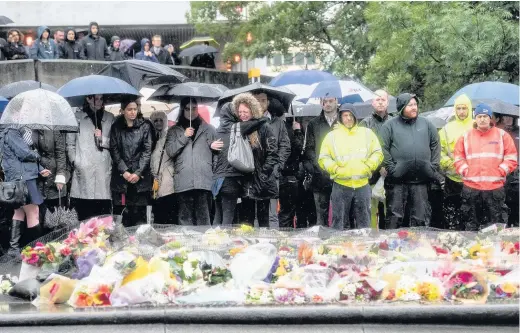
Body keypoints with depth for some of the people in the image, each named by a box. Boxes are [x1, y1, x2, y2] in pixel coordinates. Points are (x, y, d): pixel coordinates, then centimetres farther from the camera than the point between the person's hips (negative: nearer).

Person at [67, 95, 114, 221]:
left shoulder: (109, 118, 15)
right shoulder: (77, 117, 8)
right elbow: (70, 143, 8)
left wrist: (102, 139, -1)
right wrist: (74, 162, -2)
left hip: (103, 170, 2)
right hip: (83, 170, -2)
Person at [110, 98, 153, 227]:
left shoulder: (145, 126, 6)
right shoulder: (116, 127, 9)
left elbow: (147, 151, 0)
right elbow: (114, 151, 3)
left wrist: (138, 173, -9)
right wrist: (124, 171, -8)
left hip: (140, 177, -1)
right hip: (121, 176, 1)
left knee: (139, 212, -3)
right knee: (120, 212, -3)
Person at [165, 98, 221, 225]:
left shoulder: (208, 129, 17)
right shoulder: (174, 130, 17)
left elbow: (217, 150, 18)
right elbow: (170, 152, 5)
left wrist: (213, 146, -4)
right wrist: (184, 137, -3)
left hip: (204, 181, 0)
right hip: (183, 182, 0)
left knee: (203, 218, -3)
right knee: (185, 218, -1)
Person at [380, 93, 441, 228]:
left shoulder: (426, 124, 11)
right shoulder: (390, 125, 0)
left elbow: (435, 145, 15)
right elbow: (383, 149, -5)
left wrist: (433, 167, 6)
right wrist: (391, 168, -11)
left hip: (420, 181, 3)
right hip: (397, 181, -3)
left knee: (421, 217, 10)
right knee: (395, 215, 2)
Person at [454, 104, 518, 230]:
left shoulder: (502, 135, 6)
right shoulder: (466, 136, 10)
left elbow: (511, 158, 3)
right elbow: (458, 158, 10)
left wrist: (500, 172, -7)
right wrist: (466, 171, -3)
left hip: (495, 187, -1)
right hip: (471, 188, 1)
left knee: (497, 225, 1)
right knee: (471, 225, 8)